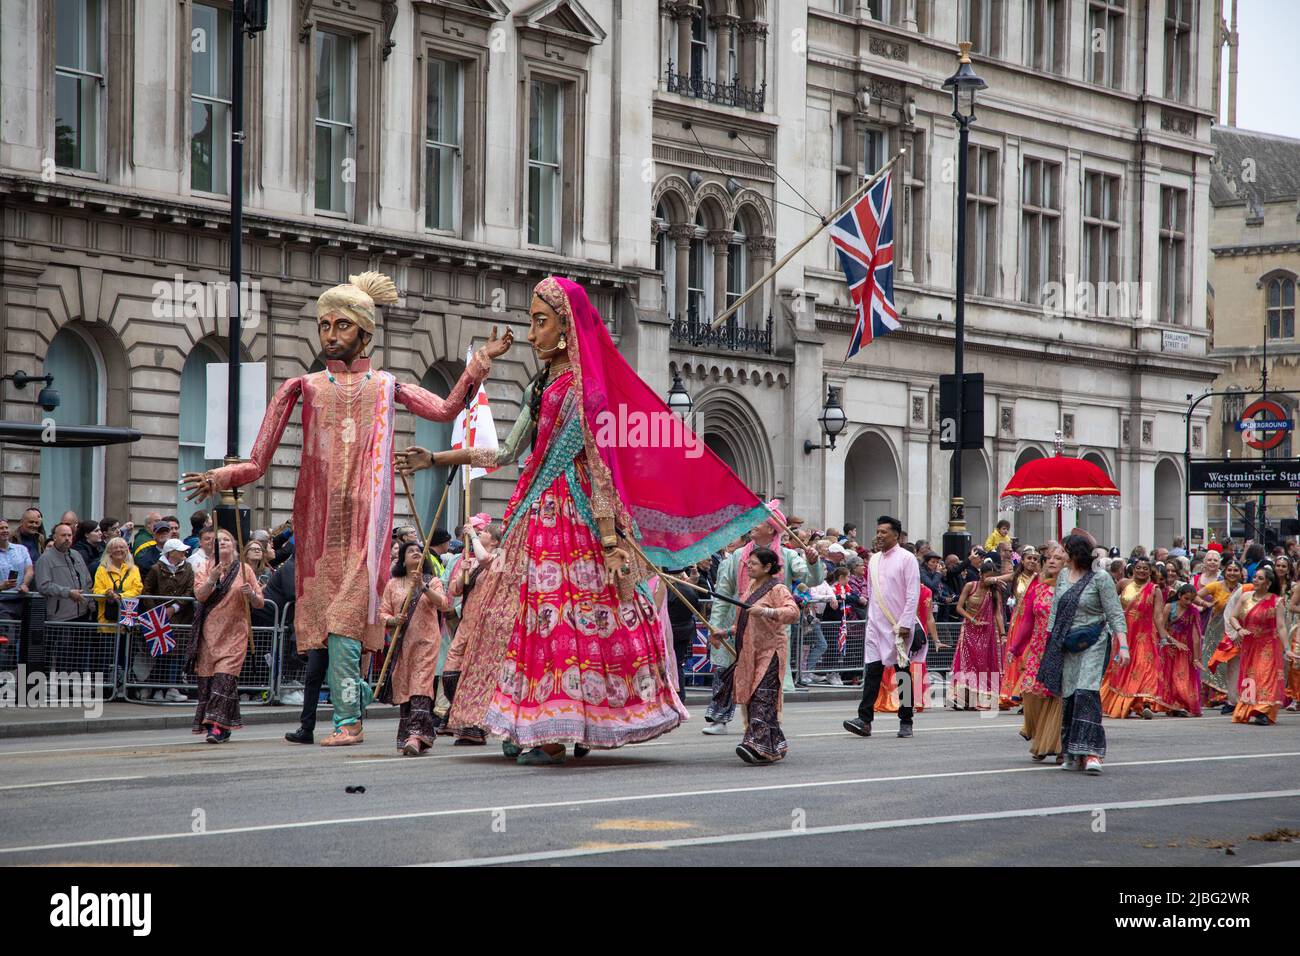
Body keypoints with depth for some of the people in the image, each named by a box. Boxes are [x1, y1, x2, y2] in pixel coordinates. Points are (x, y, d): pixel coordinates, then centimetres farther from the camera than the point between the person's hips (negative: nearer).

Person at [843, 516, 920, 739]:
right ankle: (864, 720, -10)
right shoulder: (874, 560, 13)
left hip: (898, 626, -5)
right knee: (872, 670, -4)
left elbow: (913, 594, -10)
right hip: (876, 624, 5)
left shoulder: (906, 559, -6)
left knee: (903, 673, 4)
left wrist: (905, 623, -15)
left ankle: (905, 721, 11)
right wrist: (870, 618, 15)